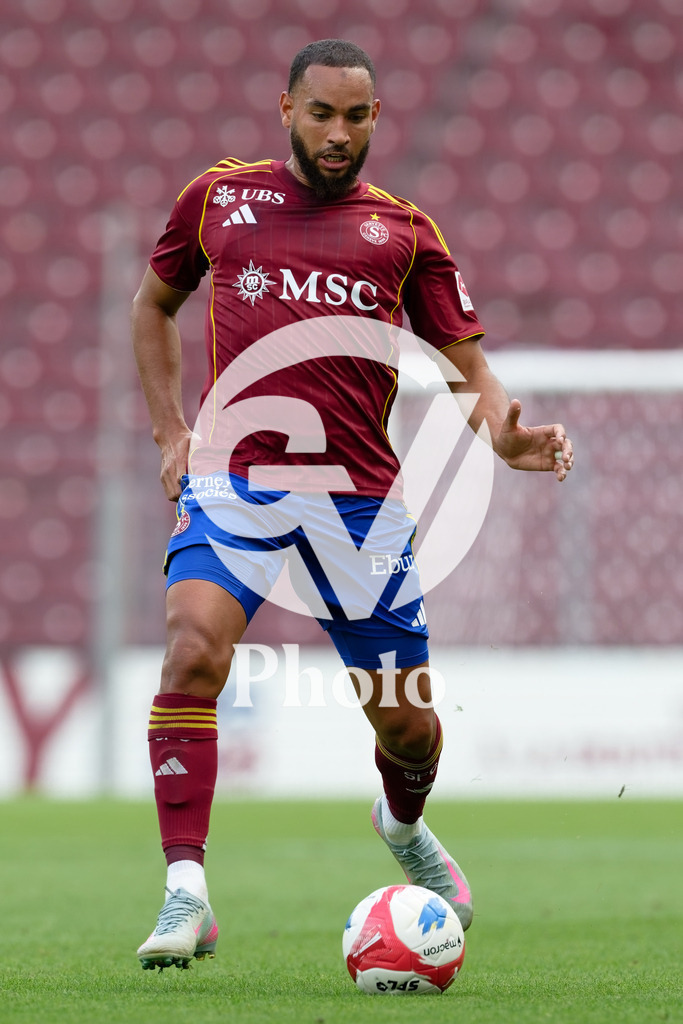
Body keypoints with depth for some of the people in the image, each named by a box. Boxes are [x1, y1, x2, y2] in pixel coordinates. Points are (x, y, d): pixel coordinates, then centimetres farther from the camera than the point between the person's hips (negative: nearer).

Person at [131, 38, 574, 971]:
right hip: (234, 478, -1)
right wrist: (171, 432, 14)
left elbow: (470, 370, 9)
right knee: (194, 652, -26)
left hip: (362, 494, 1)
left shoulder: (404, 231, 11)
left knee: (406, 719, 6)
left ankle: (405, 826, 43)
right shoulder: (220, 196, 12)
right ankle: (187, 895, -24)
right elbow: (154, 304, 26)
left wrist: (509, 436, -13)